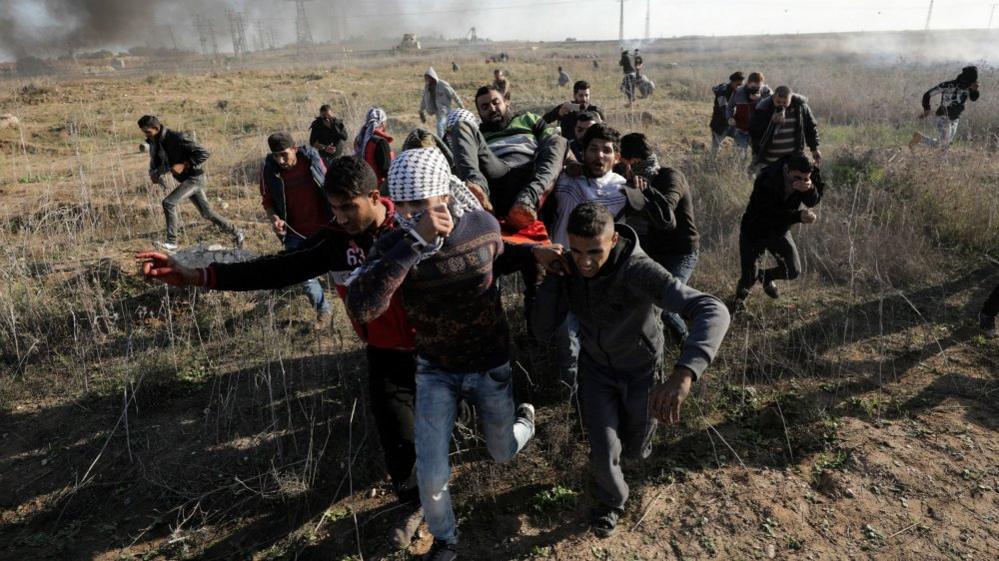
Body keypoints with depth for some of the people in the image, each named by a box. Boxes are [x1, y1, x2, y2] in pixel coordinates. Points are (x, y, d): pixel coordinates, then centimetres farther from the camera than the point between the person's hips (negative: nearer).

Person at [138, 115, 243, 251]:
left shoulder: (177, 138, -20)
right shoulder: (154, 143, 3)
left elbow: (204, 154, -23)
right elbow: (155, 161, 17)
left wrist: (184, 165, -27)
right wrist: (153, 173, -5)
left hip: (194, 178, -9)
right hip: (183, 180, 9)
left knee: (168, 203, -19)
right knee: (206, 213, 12)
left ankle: (171, 242, -11)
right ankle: (236, 234, 23)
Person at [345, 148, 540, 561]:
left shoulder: (483, 225, -18)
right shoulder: (394, 246, -22)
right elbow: (360, 308, -40)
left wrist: (532, 252, -10)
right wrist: (413, 243, -44)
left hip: (491, 366, 1)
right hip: (435, 371, -1)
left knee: (503, 454, 22)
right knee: (431, 479, 1)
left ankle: (524, 418, 58)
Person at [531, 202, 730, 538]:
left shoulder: (639, 271, -37)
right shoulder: (569, 268, -21)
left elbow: (713, 311, -49)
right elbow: (542, 327, -18)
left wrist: (684, 373, -66)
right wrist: (553, 273, -32)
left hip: (641, 370, -1)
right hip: (596, 367, 2)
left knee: (636, 450, 17)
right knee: (605, 451, -6)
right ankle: (612, 501, 29)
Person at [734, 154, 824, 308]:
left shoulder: (810, 174, -15)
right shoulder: (766, 180, -34)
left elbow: (812, 201, -20)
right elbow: (768, 214, -36)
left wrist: (809, 188, -42)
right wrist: (799, 216, -46)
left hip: (780, 231, 5)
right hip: (755, 231, -5)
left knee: (794, 272, 5)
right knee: (749, 279, -4)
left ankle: (765, 277, 39)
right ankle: (741, 294, 34)